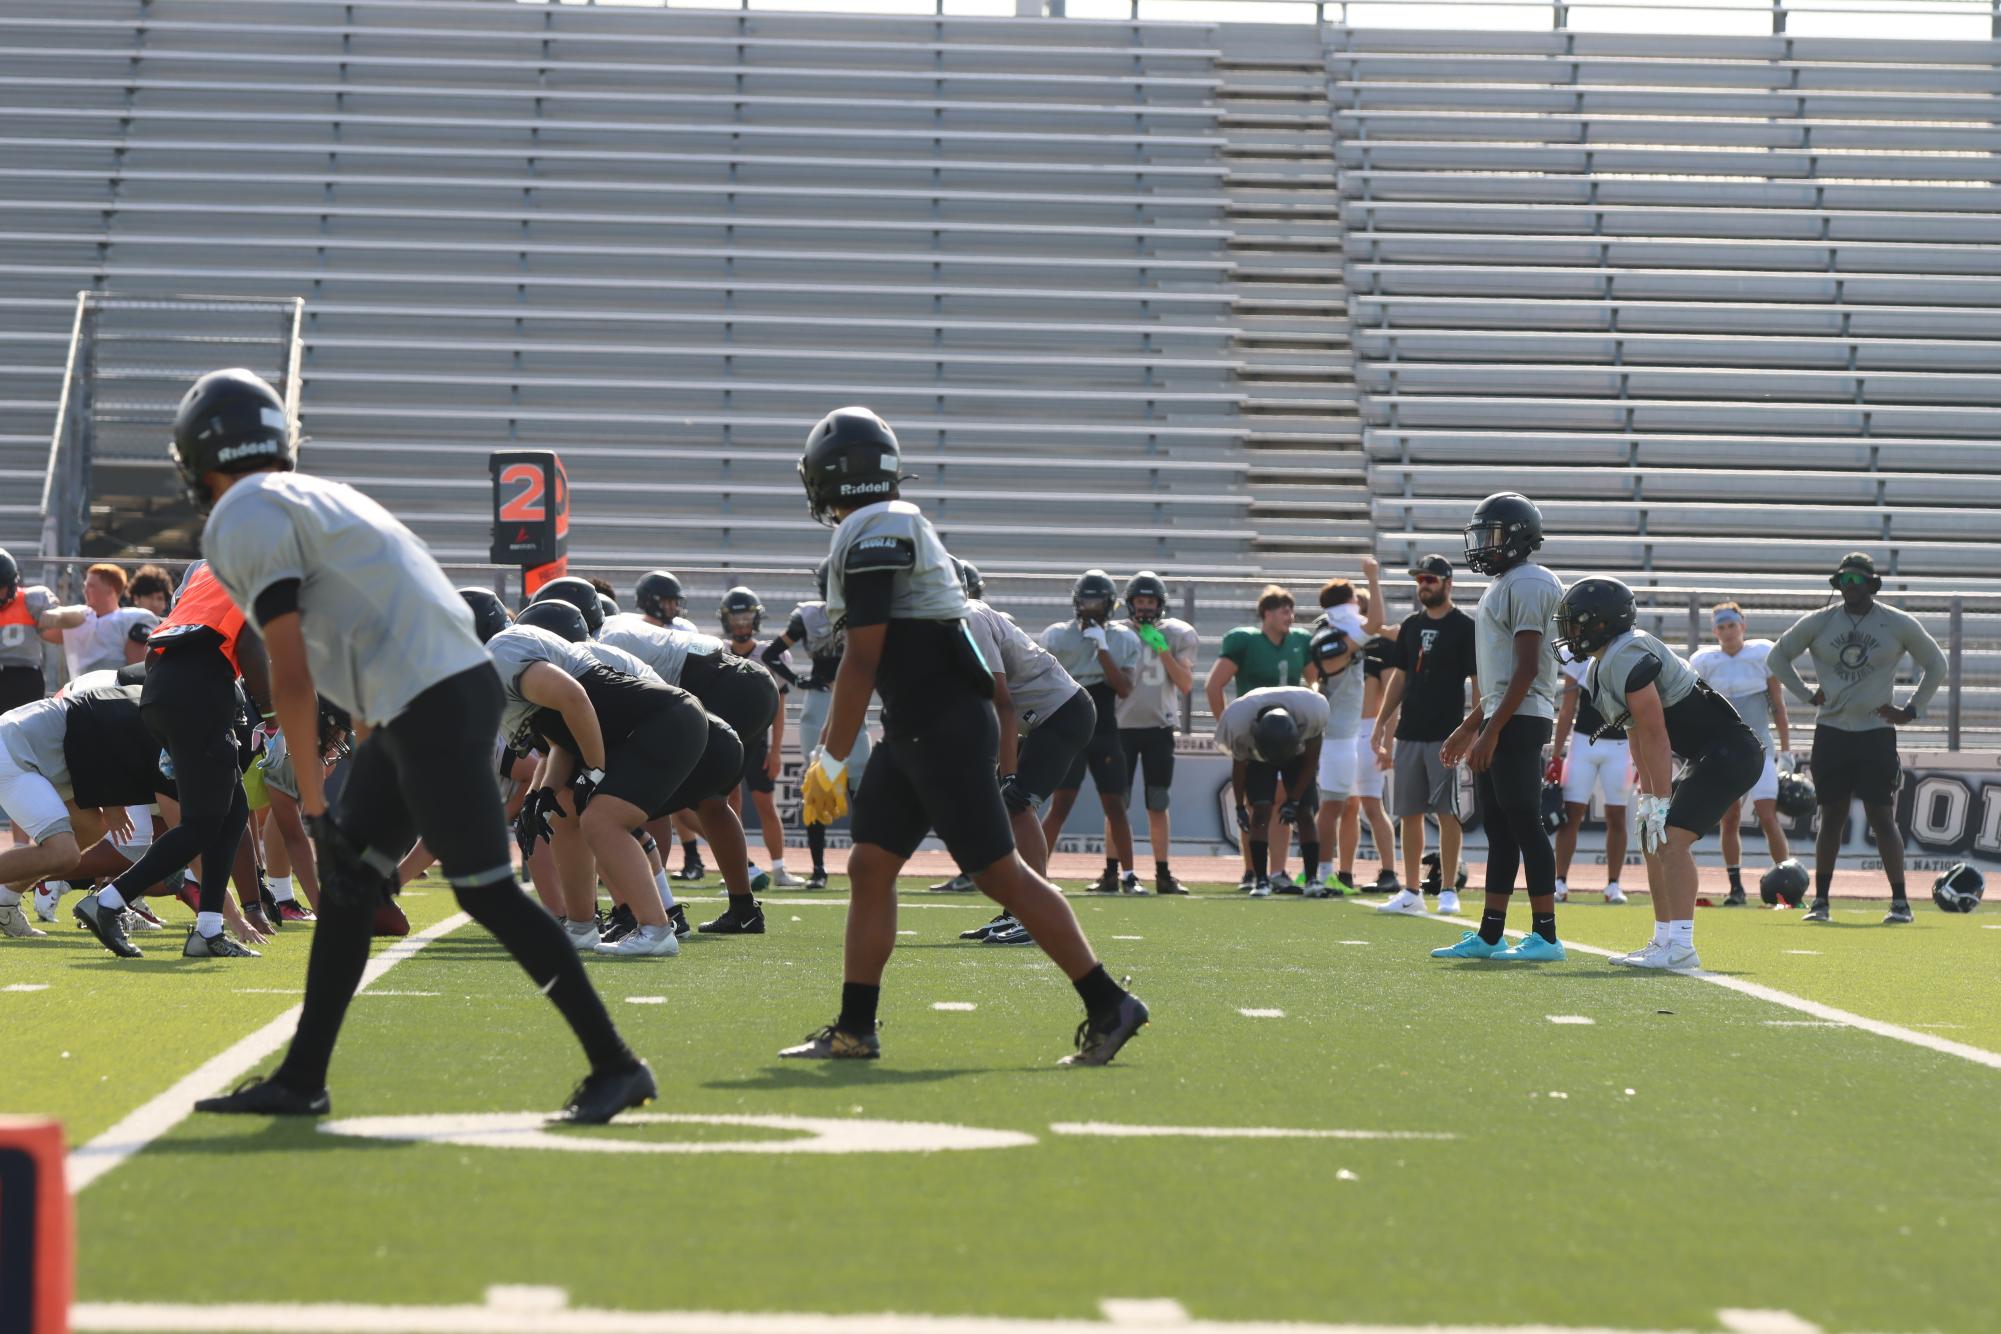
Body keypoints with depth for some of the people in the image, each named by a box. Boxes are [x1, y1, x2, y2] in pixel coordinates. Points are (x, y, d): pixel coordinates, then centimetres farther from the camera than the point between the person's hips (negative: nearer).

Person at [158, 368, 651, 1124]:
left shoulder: (243, 522, -5)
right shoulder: (313, 499, 24)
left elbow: (293, 676, -12)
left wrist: (313, 804, -8)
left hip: (431, 703, -10)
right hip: (451, 688, 10)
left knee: (486, 892, -5)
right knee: (347, 883, 12)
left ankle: (615, 1067, 0)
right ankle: (301, 1081, 17)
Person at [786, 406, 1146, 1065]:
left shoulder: (872, 532, -14)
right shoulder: (890, 526, 16)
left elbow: (862, 663, -16)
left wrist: (831, 759, -9)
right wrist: (828, 749, 23)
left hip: (946, 727, -10)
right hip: (915, 732, 10)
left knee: (1000, 873, -6)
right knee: (869, 867, 8)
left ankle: (1109, 1007, -1)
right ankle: (854, 1030, 10)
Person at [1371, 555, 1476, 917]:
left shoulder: (1465, 628, -4)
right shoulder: (1411, 626, 14)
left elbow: (1478, 682, -6)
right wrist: (1381, 725, 11)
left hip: (1446, 735, -6)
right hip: (1409, 733, 6)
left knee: (1447, 813, -5)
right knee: (1409, 814, 7)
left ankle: (1448, 891, 0)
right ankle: (1412, 892, 12)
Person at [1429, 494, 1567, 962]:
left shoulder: (1527, 585, -12)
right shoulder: (1504, 586, 20)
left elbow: (1527, 668, -19)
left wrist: (1492, 730, -22)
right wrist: (1469, 727, 25)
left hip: (1519, 720, -10)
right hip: (1500, 718, 10)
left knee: (1524, 824, -9)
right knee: (1499, 828, 11)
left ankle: (1545, 936, -7)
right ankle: (1489, 936, 14)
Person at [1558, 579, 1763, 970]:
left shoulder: (1627, 659, -20)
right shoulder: (1601, 667, 13)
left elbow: (1656, 737, -21)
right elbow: (1638, 740, 17)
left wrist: (1660, 803, -18)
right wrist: (1647, 796, 14)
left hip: (1729, 753, -11)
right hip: (1708, 757, 11)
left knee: (1672, 838, -19)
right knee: (1653, 841, 15)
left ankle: (1681, 948, -22)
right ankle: (1664, 941, 20)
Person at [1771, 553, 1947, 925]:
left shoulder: (1899, 625, 0)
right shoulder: (1817, 623, 3)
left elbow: (1935, 665, 12)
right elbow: (1777, 656, 15)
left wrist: (1911, 710, 5)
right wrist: (1808, 694, 6)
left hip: (1876, 733, -2)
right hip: (1831, 731, 2)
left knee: (1882, 817, -6)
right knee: (1831, 817, 5)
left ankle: (1900, 901, -1)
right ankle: (1820, 900, 10)